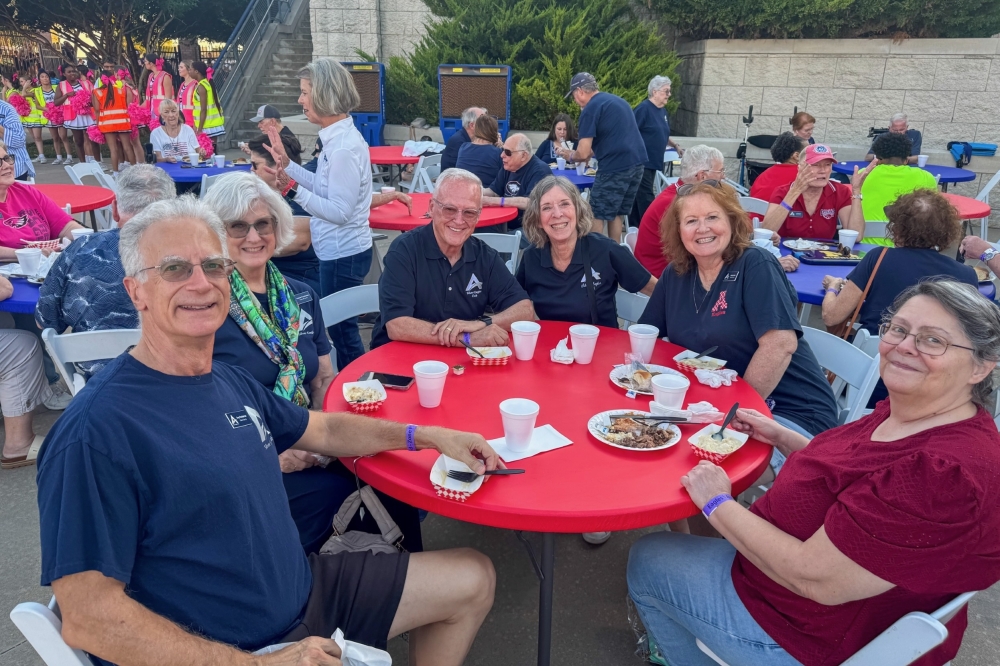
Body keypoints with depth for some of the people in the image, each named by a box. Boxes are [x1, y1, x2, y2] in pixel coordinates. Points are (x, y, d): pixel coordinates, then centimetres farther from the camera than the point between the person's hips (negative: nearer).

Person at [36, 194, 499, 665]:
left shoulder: (231, 382, 3)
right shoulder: (95, 431, -22)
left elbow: (324, 430, 18)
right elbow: (87, 618, -23)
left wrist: (428, 436, 11)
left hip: (304, 591, 8)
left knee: (473, 580, 11)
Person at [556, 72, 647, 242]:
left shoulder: (590, 108, -6)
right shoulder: (617, 100, 20)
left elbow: (583, 154, -10)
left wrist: (569, 155, 11)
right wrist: (591, 152, 34)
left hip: (616, 167, -8)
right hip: (637, 163, 8)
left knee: (597, 215, 2)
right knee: (616, 214, 17)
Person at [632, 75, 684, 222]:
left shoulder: (663, 110, 14)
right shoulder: (644, 108, -11)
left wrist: (676, 146, 13)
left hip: (653, 161, 8)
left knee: (639, 196, 13)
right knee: (646, 199, -8)